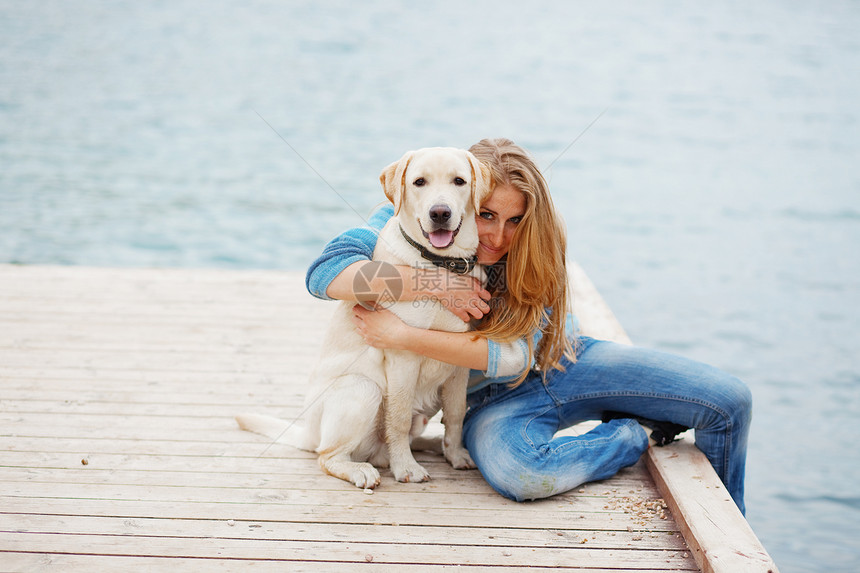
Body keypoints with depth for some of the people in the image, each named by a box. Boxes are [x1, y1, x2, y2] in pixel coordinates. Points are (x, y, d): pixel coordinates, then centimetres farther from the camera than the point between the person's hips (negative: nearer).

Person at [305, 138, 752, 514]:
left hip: (566, 364, 3)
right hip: (493, 400, -2)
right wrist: (437, 283, -34)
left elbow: (518, 354, -22)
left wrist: (403, 337, -30)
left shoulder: (534, 250, -12)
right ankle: (637, 434, -12)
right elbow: (326, 273, -31)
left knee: (730, 400, -10)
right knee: (518, 472, -42)